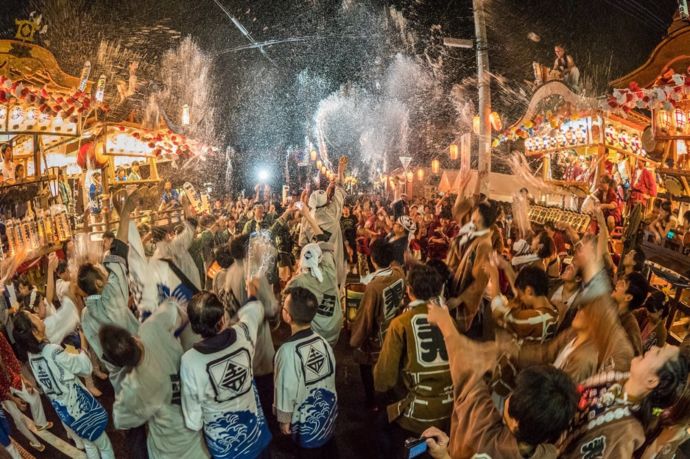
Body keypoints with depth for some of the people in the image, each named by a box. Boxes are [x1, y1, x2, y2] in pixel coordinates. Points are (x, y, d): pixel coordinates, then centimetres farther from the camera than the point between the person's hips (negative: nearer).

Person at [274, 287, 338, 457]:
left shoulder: (289, 350, -29)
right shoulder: (323, 342, -12)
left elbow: (287, 389, -21)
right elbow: (331, 375, 0)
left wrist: (284, 420, -4)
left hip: (308, 423, -5)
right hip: (329, 413, 5)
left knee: (310, 453, 18)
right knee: (328, 450, 25)